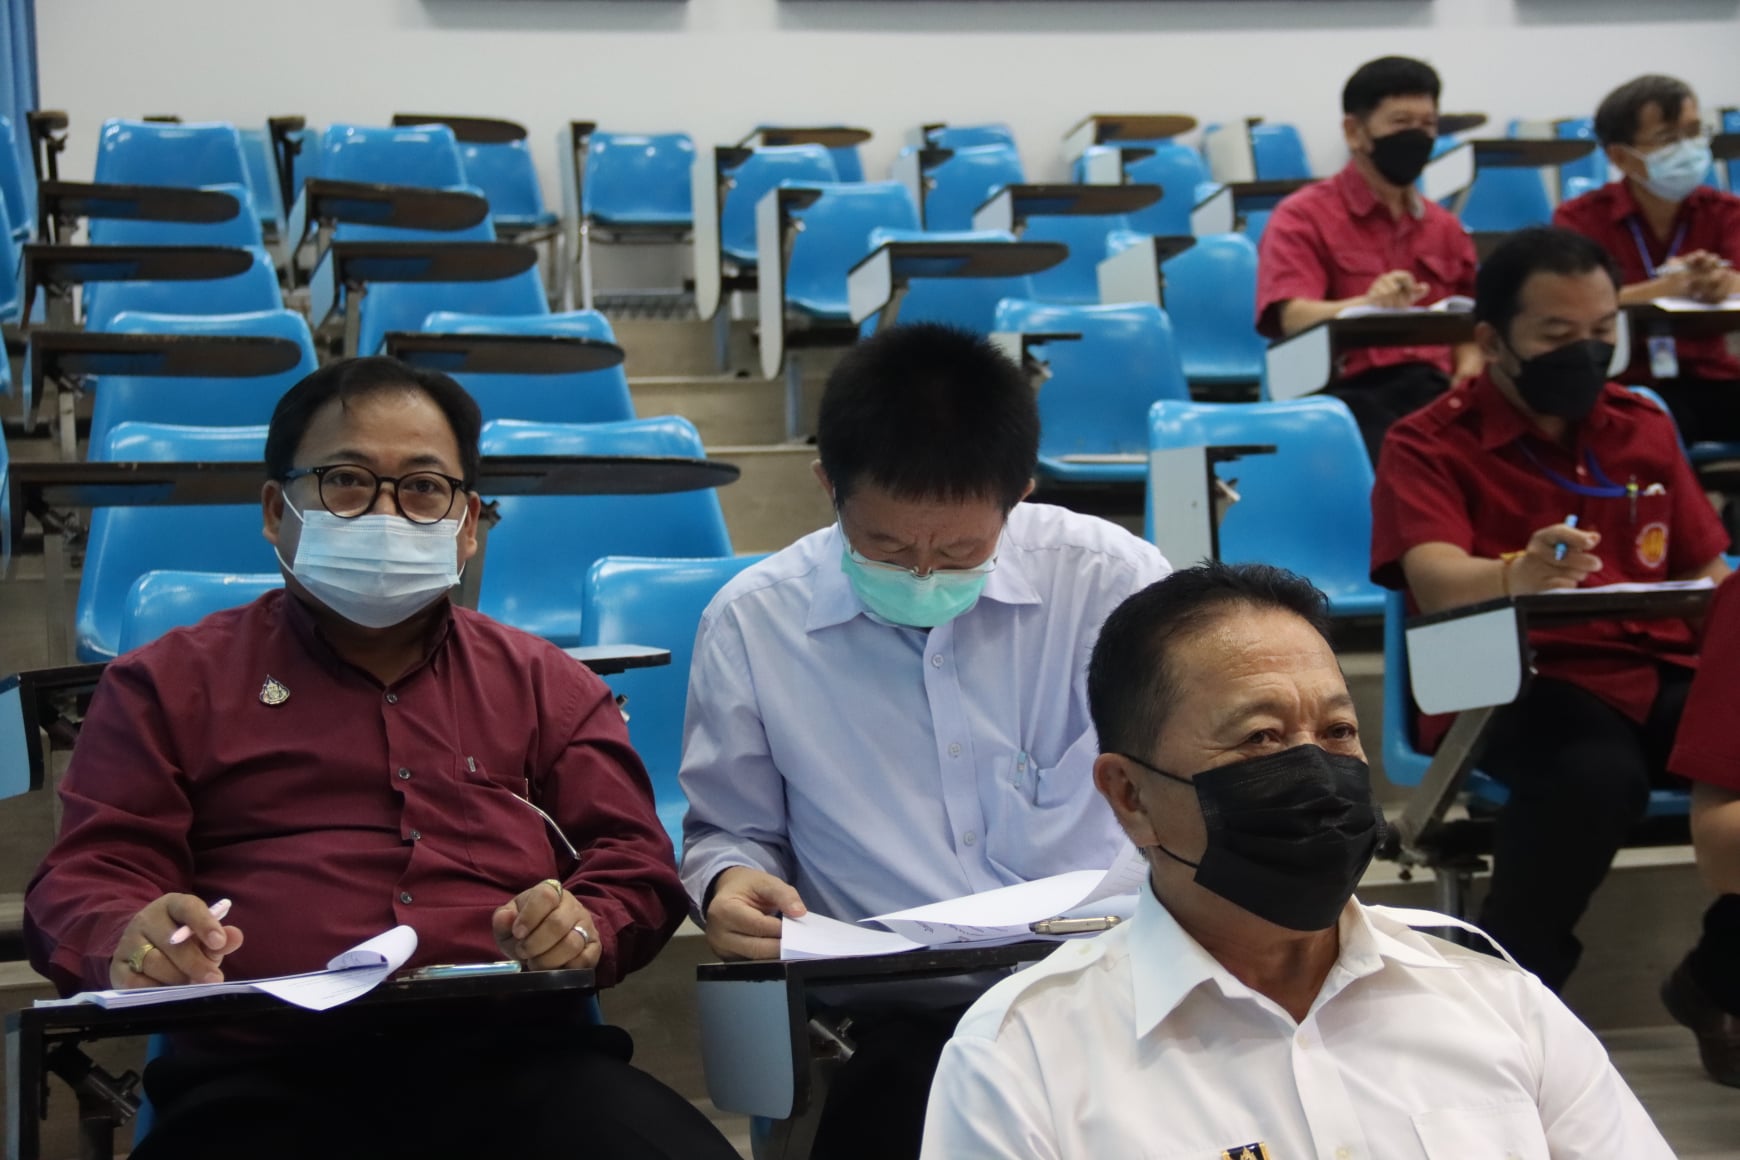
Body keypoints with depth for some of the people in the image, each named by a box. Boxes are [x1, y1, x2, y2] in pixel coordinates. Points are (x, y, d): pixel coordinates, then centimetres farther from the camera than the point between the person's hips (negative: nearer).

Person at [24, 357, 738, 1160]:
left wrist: (584, 928, -7)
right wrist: (130, 943, -15)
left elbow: (634, 861, 18)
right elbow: (86, 881, 11)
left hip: (515, 1058, 2)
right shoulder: (169, 684, 19)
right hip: (265, 1075, -1)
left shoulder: (545, 686, 24)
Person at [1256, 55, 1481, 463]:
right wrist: (1369, 305, -31)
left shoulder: (1445, 226, 21)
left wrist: (1469, 376, 4)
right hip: (1352, 396, -5)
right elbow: (1295, 319, -11)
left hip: (1436, 391, 5)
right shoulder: (1303, 218, 5)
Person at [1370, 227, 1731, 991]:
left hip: (1661, 674, 5)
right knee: (1595, 774, -38)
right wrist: (1516, 576, -40)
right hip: (1512, 683, -4)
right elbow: (1435, 579, -16)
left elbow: (1704, 573, 22)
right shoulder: (1429, 445, 2)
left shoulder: (1643, 428, 19)